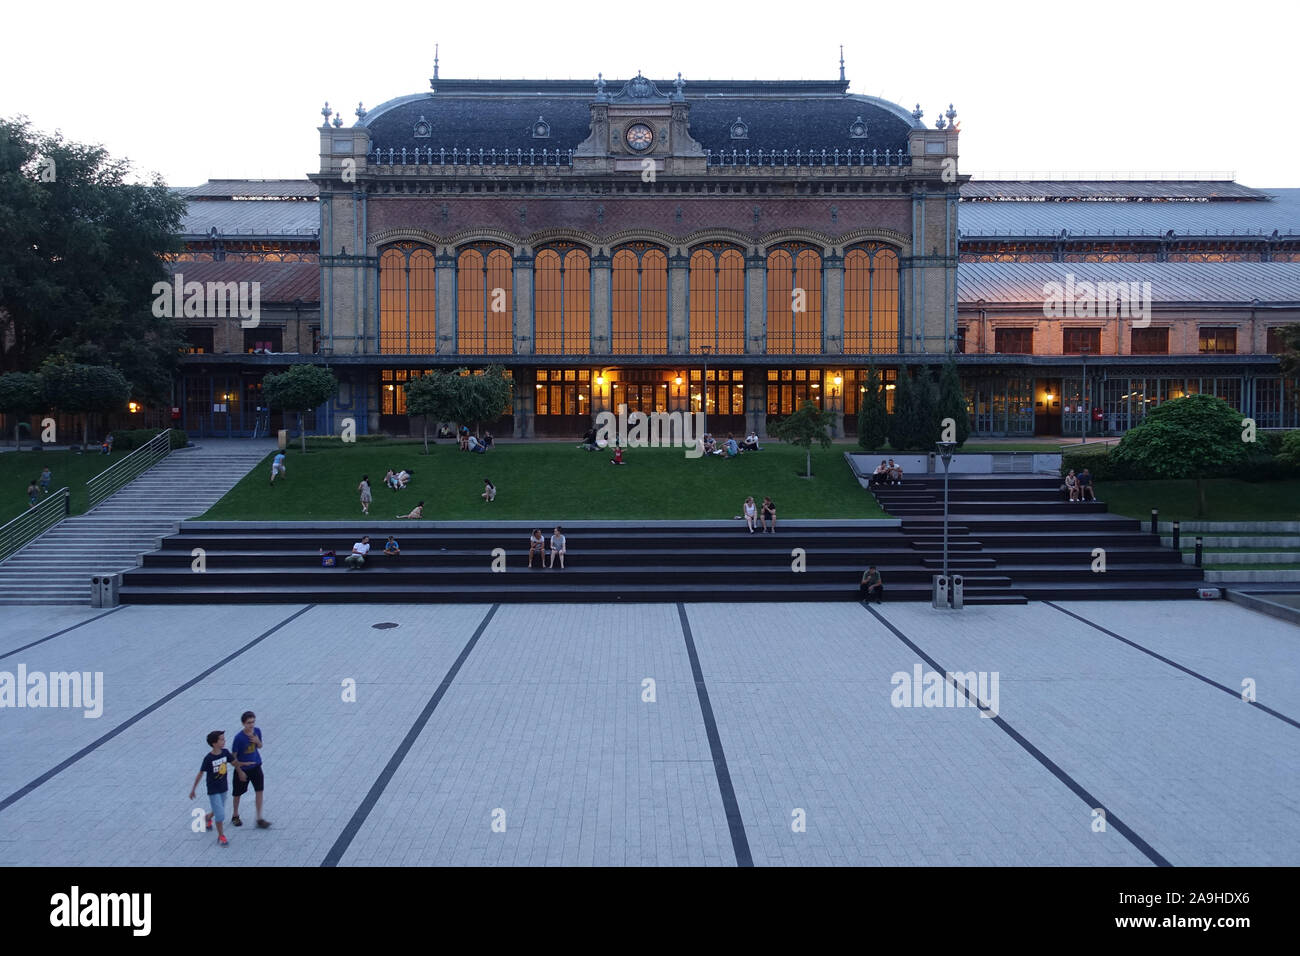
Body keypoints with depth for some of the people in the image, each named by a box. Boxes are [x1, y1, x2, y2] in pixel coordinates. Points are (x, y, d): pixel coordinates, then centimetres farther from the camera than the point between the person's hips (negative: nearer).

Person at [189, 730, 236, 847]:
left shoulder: (225, 752, -9)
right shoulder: (208, 758, -22)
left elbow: (233, 762, 9)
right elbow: (200, 774, -13)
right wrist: (193, 789, -5)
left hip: (224, 788, 5)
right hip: (213, 790, -5)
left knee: (219, 811, 21)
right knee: (220, 815, -6)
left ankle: (208, 818, 52)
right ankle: (221, 836, 11)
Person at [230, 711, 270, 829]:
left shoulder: (257, 731, -10)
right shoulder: (239, 737, -24)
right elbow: (234, 757, -15)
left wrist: (257, 742, -17)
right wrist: (240, 771, -13)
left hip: (255, 766, 3)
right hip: (242, 768, -3)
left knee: (259, 791, -2)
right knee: (238, 793, 13)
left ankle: (259, 818, 6)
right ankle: (235, 816, 36)